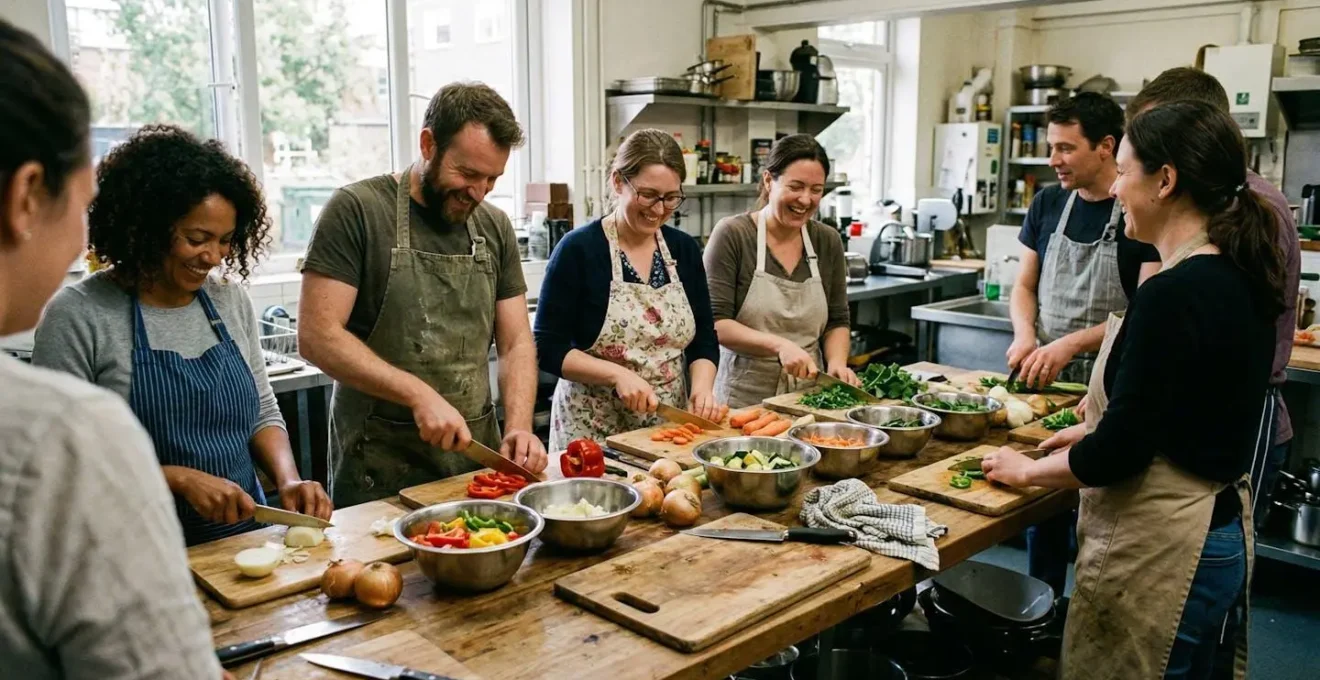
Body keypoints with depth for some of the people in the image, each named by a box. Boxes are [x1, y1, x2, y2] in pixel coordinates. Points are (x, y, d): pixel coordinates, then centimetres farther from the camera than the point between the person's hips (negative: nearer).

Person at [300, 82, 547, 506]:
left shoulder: (496, 227, 6)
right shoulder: (357, 210, -10)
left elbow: (516, 343, 6)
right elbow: (317, 336, -15)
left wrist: (518, 427, -10)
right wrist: (419, 394, -22)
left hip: (476, 453, 5)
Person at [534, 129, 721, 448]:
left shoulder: (685, 249, 4)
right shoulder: (578, 249, -10)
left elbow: (704, 339, 7)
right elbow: (548, 348, -10)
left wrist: (702, 386, -11)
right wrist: (617, 373, -21)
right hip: (594, 433, -4)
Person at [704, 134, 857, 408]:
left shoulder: (828, 242, 7)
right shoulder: (732, 235, -7)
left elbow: (837, 321, 14)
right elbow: (714, 323, -10)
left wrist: (837, 362, -4)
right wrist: (779, 344, -20)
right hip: (743, 400, -4)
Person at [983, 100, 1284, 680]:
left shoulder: (1173, 294, -23)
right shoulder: (1240, 280, 5)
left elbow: (1119, 452, -21)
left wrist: (1030, 470, -5)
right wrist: (1094, 429, 19)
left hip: (1160, 547, -9)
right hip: (1220, 535, 9)